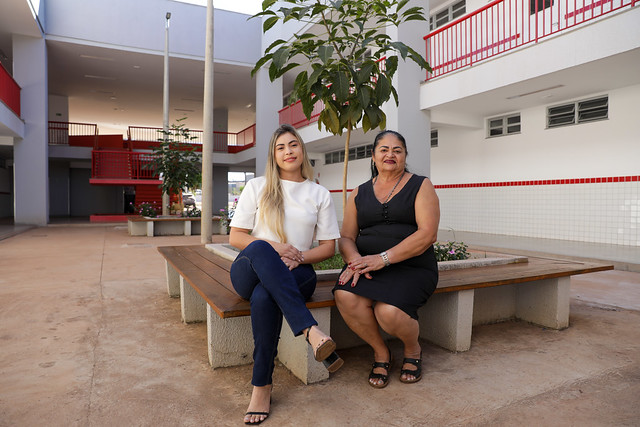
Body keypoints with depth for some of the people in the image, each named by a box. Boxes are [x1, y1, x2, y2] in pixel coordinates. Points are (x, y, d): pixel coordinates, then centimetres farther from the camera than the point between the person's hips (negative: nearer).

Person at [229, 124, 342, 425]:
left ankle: (262, 386, -25)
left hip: (296, 273, 0)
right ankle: (311, 331, -46)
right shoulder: (257, 187, 11)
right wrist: (272, 247, -13)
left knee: (264, 296, -37)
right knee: (260, 248, -38)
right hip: (249, 271, 0)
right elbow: (235, 236, 6)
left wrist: (299, 257, -12)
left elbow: (329, 246, 9)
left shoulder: (319, 194, 12)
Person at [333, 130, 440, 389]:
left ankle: (413, 349, 9)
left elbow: (427, 234, -9)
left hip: (412, 267, -3)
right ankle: (380, 351, 1)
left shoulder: (420, 186, 4)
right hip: (367, 263, 3)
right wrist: (355, 260, -13)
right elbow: (346, 237, 12)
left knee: (389, 311, -30)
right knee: (345, 296, -28)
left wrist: (384, 258, -19)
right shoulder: (359, 194, 15)